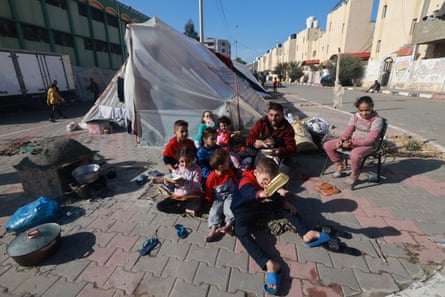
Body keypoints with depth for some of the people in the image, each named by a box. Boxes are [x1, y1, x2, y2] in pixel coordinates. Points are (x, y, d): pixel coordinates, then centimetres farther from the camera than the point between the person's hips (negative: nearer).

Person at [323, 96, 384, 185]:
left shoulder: (377, 120, -15)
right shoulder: (355, 117, 2)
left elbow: (370, 140, -20)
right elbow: (348, 131, 5)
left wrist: (352, 143, -27)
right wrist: (341, 139, -16)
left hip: (367, 145, -6)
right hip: (351, 141, 6)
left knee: (354, 155, -41)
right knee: (327, 145, -7)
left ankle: (354, 174, -6)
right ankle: (339, 165, 12)